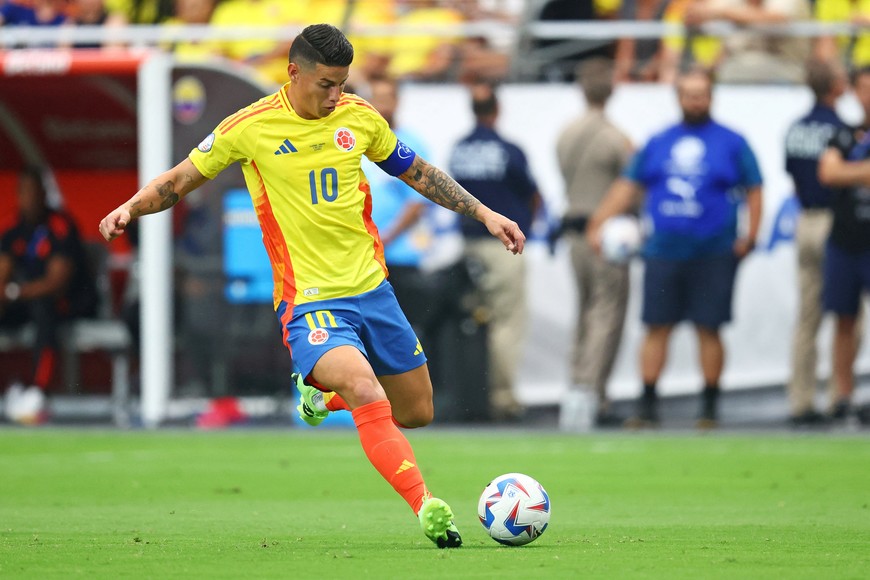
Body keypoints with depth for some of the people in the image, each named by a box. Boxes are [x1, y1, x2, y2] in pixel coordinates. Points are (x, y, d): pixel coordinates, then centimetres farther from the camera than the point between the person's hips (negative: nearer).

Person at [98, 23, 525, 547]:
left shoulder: (359, 117, 2)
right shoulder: (250, 128, -8)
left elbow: (416, 172, 18)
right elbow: (181, 180, 3)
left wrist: (484, 213, 15)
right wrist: (130, 208, -14)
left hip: (372, 289, 5)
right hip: (310, 302, -5)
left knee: (418, 411, 13)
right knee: (369, 396, -30)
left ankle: (324, 396, 40)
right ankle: (427, 508, -30)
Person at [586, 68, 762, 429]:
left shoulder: (731, 143, 5)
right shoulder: (658, 143, 13)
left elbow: (754, 192, 5)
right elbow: (628, 186, 13)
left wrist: (749, 236, -7)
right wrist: (598, 224, 4)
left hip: (713, 253, -2)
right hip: (663, 251, 2)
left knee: (708, 329, -1)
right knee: (656, 328, 0)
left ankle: (710, 407, 9)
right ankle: (648, 405, 5)